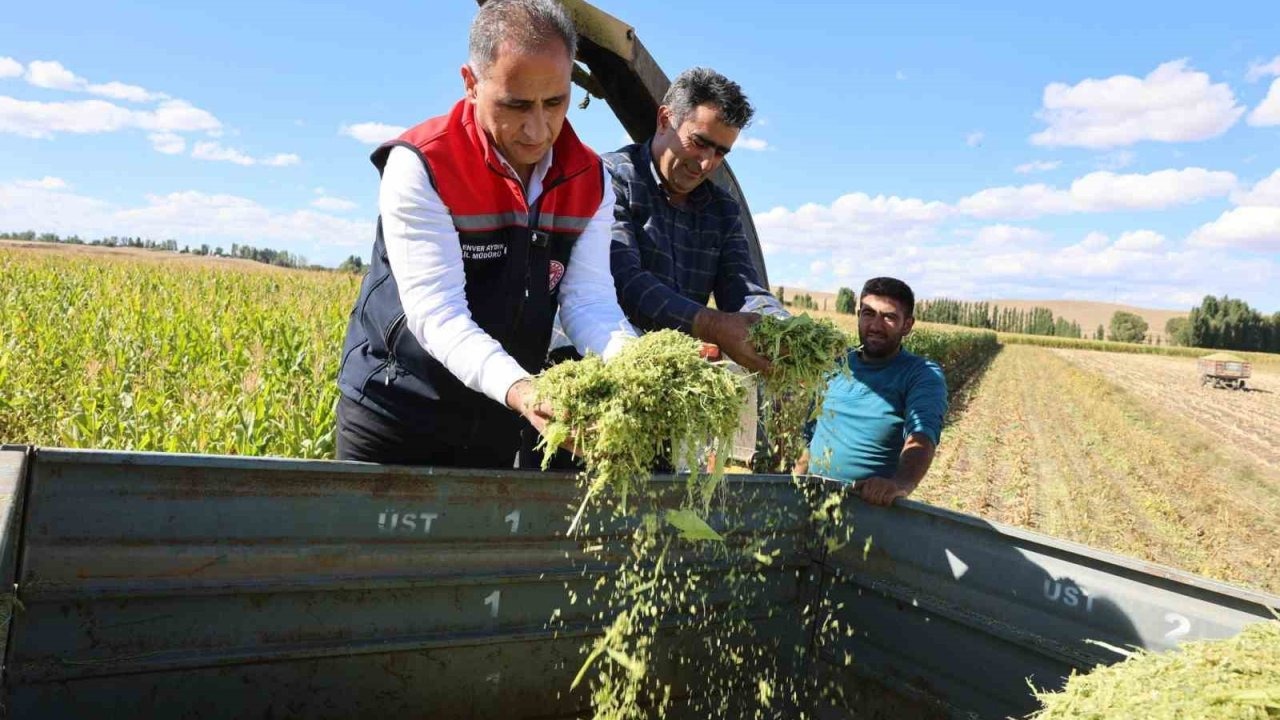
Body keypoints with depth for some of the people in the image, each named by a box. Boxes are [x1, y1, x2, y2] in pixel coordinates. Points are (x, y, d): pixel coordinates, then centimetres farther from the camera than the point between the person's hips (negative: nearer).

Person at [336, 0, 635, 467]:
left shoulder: (590, 181, -4)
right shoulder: (420, 166, -20)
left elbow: (589, 301, -12)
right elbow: (437, 313, -26)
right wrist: (518, 389, -43)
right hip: (395, 415, -4)